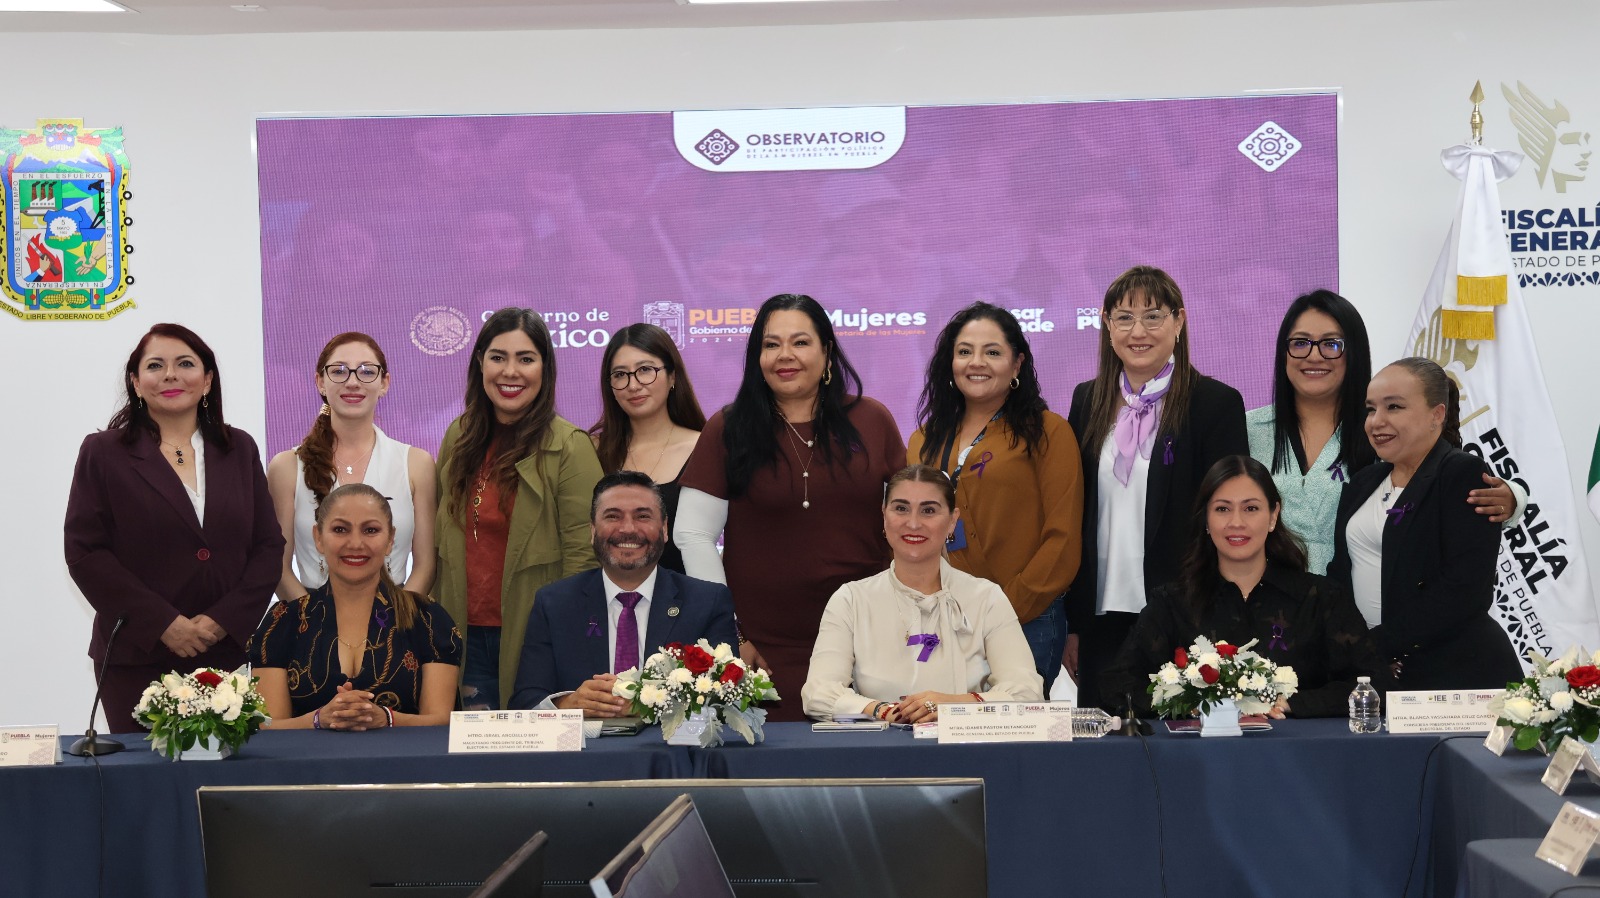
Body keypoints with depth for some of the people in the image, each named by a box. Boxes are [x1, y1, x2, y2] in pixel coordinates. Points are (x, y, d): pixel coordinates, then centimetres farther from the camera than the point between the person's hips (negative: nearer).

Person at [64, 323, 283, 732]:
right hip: (136, 660, -2)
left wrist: (224, 620, -7)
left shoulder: (239, 450, 12)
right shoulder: (103, 453, 4)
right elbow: (84, 553, -4)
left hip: (227, 650, 2)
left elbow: (269, 546, 8)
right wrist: (162, 624, -11)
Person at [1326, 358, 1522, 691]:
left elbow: (1464, 591, -17)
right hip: (1374, 677, 6)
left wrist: (1379, 646, -17)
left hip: (1456, 673, -6)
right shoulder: (1364, 482, 15)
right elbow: (1342, 570, 14)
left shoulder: (1464, 473, -8)